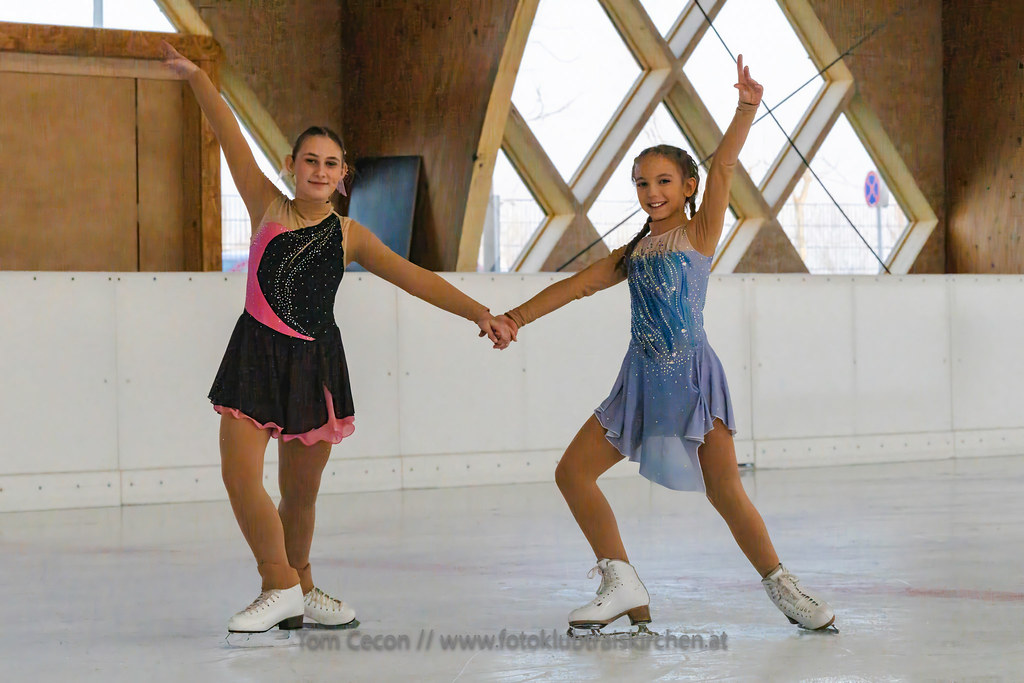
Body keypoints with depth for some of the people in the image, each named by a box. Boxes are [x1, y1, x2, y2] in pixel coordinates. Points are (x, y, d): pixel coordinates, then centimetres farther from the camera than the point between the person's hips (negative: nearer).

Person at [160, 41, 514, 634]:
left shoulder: (349, 236, 7)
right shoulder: (268, 208, 5)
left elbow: (416, 278, 2)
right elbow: (233, 141, -3)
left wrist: (480, 313, -7)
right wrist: (196, 78, -9)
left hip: (315, 362, 1)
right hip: (257, 355, -1)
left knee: (301, 492, 7)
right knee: (240, 475, -14)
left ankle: (300, 590, 27)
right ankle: (282, 590, 0)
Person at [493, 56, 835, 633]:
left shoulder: (699, 234, 0)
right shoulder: (634, 252, 15)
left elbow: (723, 168, -11)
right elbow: (578, 285, 15)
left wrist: (747, 107, -22)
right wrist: (517, 317, 6)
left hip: (692, 375, -6)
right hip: (642, 381, 6)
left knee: (725, 490, -10)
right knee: (573, 472, -1)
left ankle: (784, 589, 4)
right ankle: (623, 585, 4)